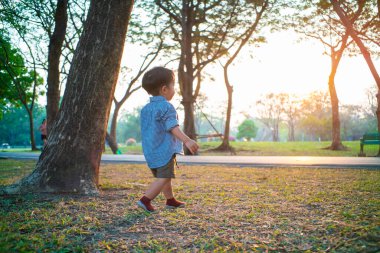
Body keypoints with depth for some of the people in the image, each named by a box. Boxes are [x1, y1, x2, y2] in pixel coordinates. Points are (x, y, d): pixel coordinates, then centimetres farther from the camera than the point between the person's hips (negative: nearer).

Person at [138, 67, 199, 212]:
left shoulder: (146, 108, 14)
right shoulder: (166, 107, -12)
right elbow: (173, 127, -24)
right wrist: (187, 141, -32)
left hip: (150, 151, 9)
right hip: (165, 150, -9)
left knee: (164, 177, 20)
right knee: (164, 177, -6)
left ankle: (171, 200, 31)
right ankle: (145, 200, -14)